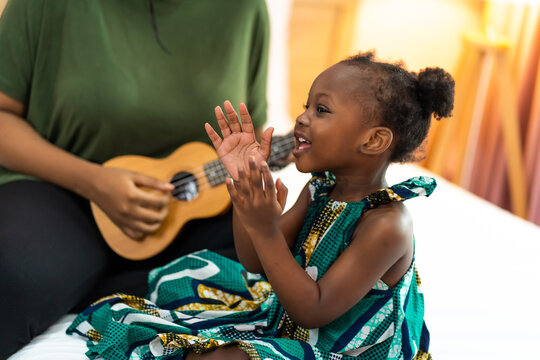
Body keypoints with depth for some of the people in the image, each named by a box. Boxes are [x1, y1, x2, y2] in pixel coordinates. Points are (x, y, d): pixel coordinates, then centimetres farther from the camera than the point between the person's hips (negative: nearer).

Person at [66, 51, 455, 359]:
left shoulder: (387, 226, -27)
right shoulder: (319, 190, -3)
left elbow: (312, 311, -27)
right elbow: (258, 264, 1)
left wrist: (264, 230, -35)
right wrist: (243, 183, -12)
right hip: (287, 319, 9)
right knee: (187, 277, 13)